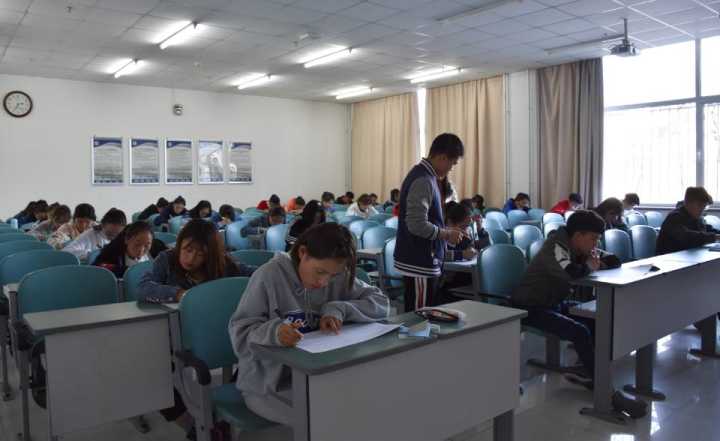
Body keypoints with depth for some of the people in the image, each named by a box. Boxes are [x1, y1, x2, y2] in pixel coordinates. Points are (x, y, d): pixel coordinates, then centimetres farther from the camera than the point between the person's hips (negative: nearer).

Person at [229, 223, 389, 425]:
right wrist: (273, 332, -37)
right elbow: (239, 334, -17)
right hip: (268, 383, -5)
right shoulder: (269, 276, -17)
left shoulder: (337, 276, -3)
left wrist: (338, 309, -19)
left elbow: (381, 302, -3)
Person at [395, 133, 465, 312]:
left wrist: (445, 230, 11)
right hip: (420, 264, -10)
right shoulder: (424, 181, -19)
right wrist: (447, 234, -12)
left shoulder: (422, 175, 12)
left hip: (420, 262, 10)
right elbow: (417, 225, -26)